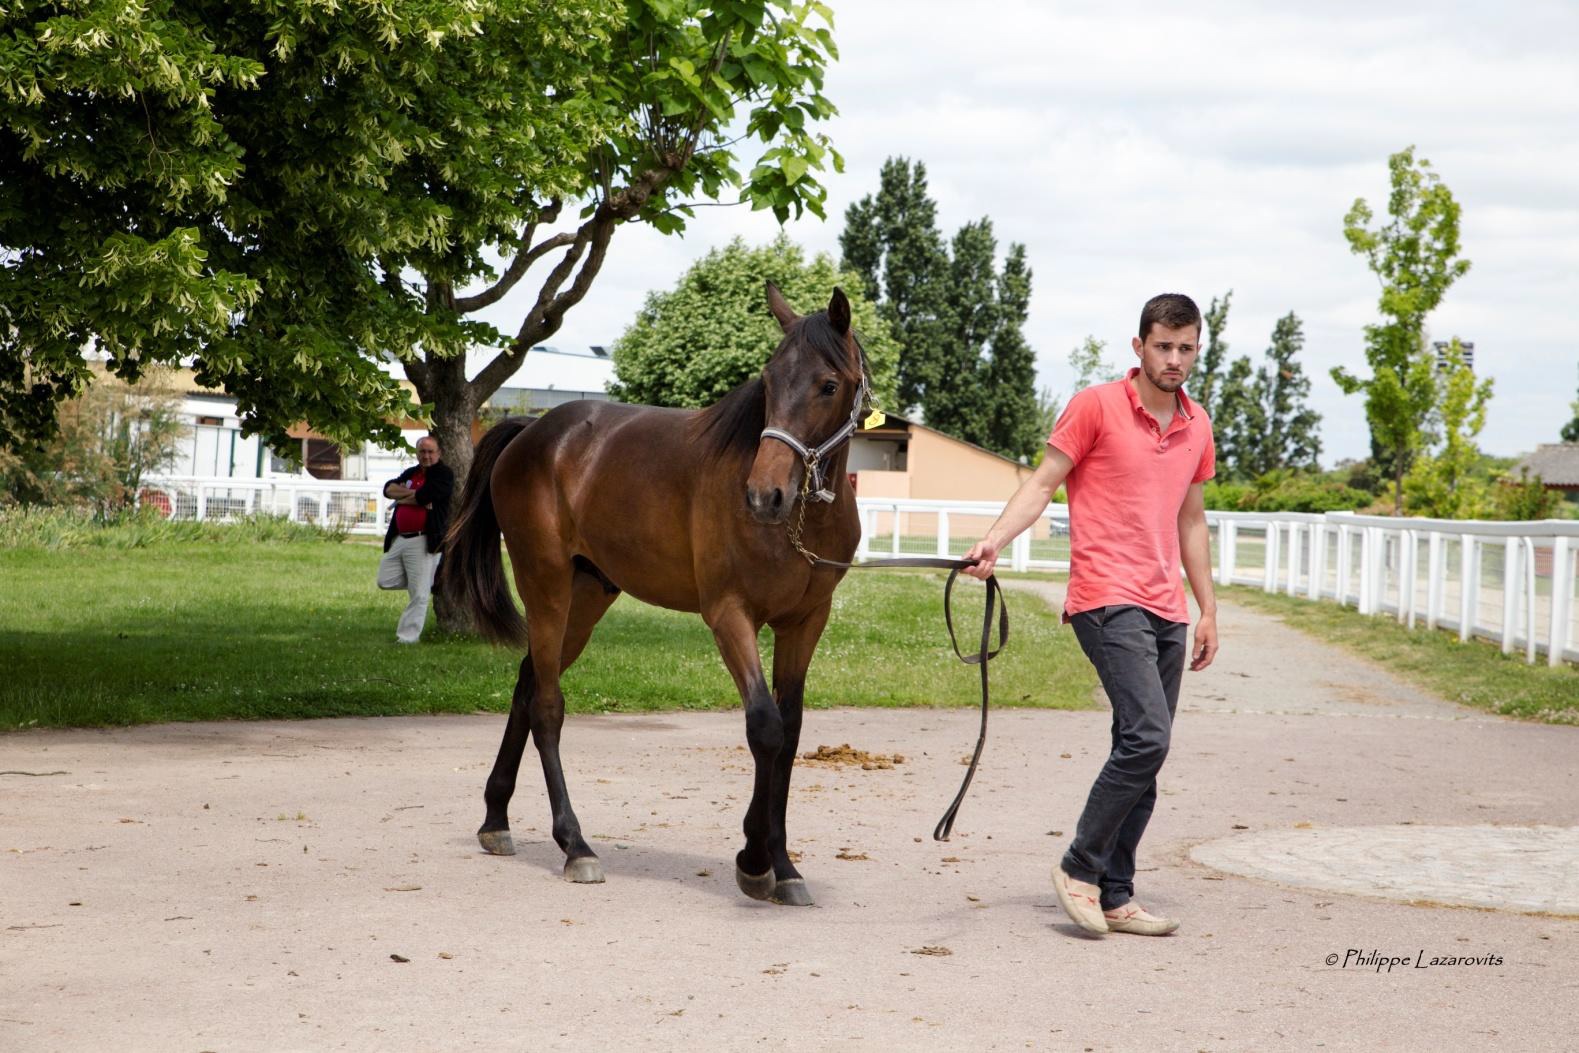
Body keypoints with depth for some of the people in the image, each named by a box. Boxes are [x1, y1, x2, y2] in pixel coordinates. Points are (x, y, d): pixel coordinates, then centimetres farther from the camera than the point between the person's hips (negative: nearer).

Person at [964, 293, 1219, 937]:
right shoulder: (1096, 406, -3)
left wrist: (1208, 610, 21)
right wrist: (995, 540, -19)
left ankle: (1114, 897, 12)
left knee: (1144, 756, 5)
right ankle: (1080, 868, -5)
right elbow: (1042, 483, -3)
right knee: (1146, 736, -20)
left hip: (1166, 611, 7)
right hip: (1107, 600, -7)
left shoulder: (1197, 427, 15)